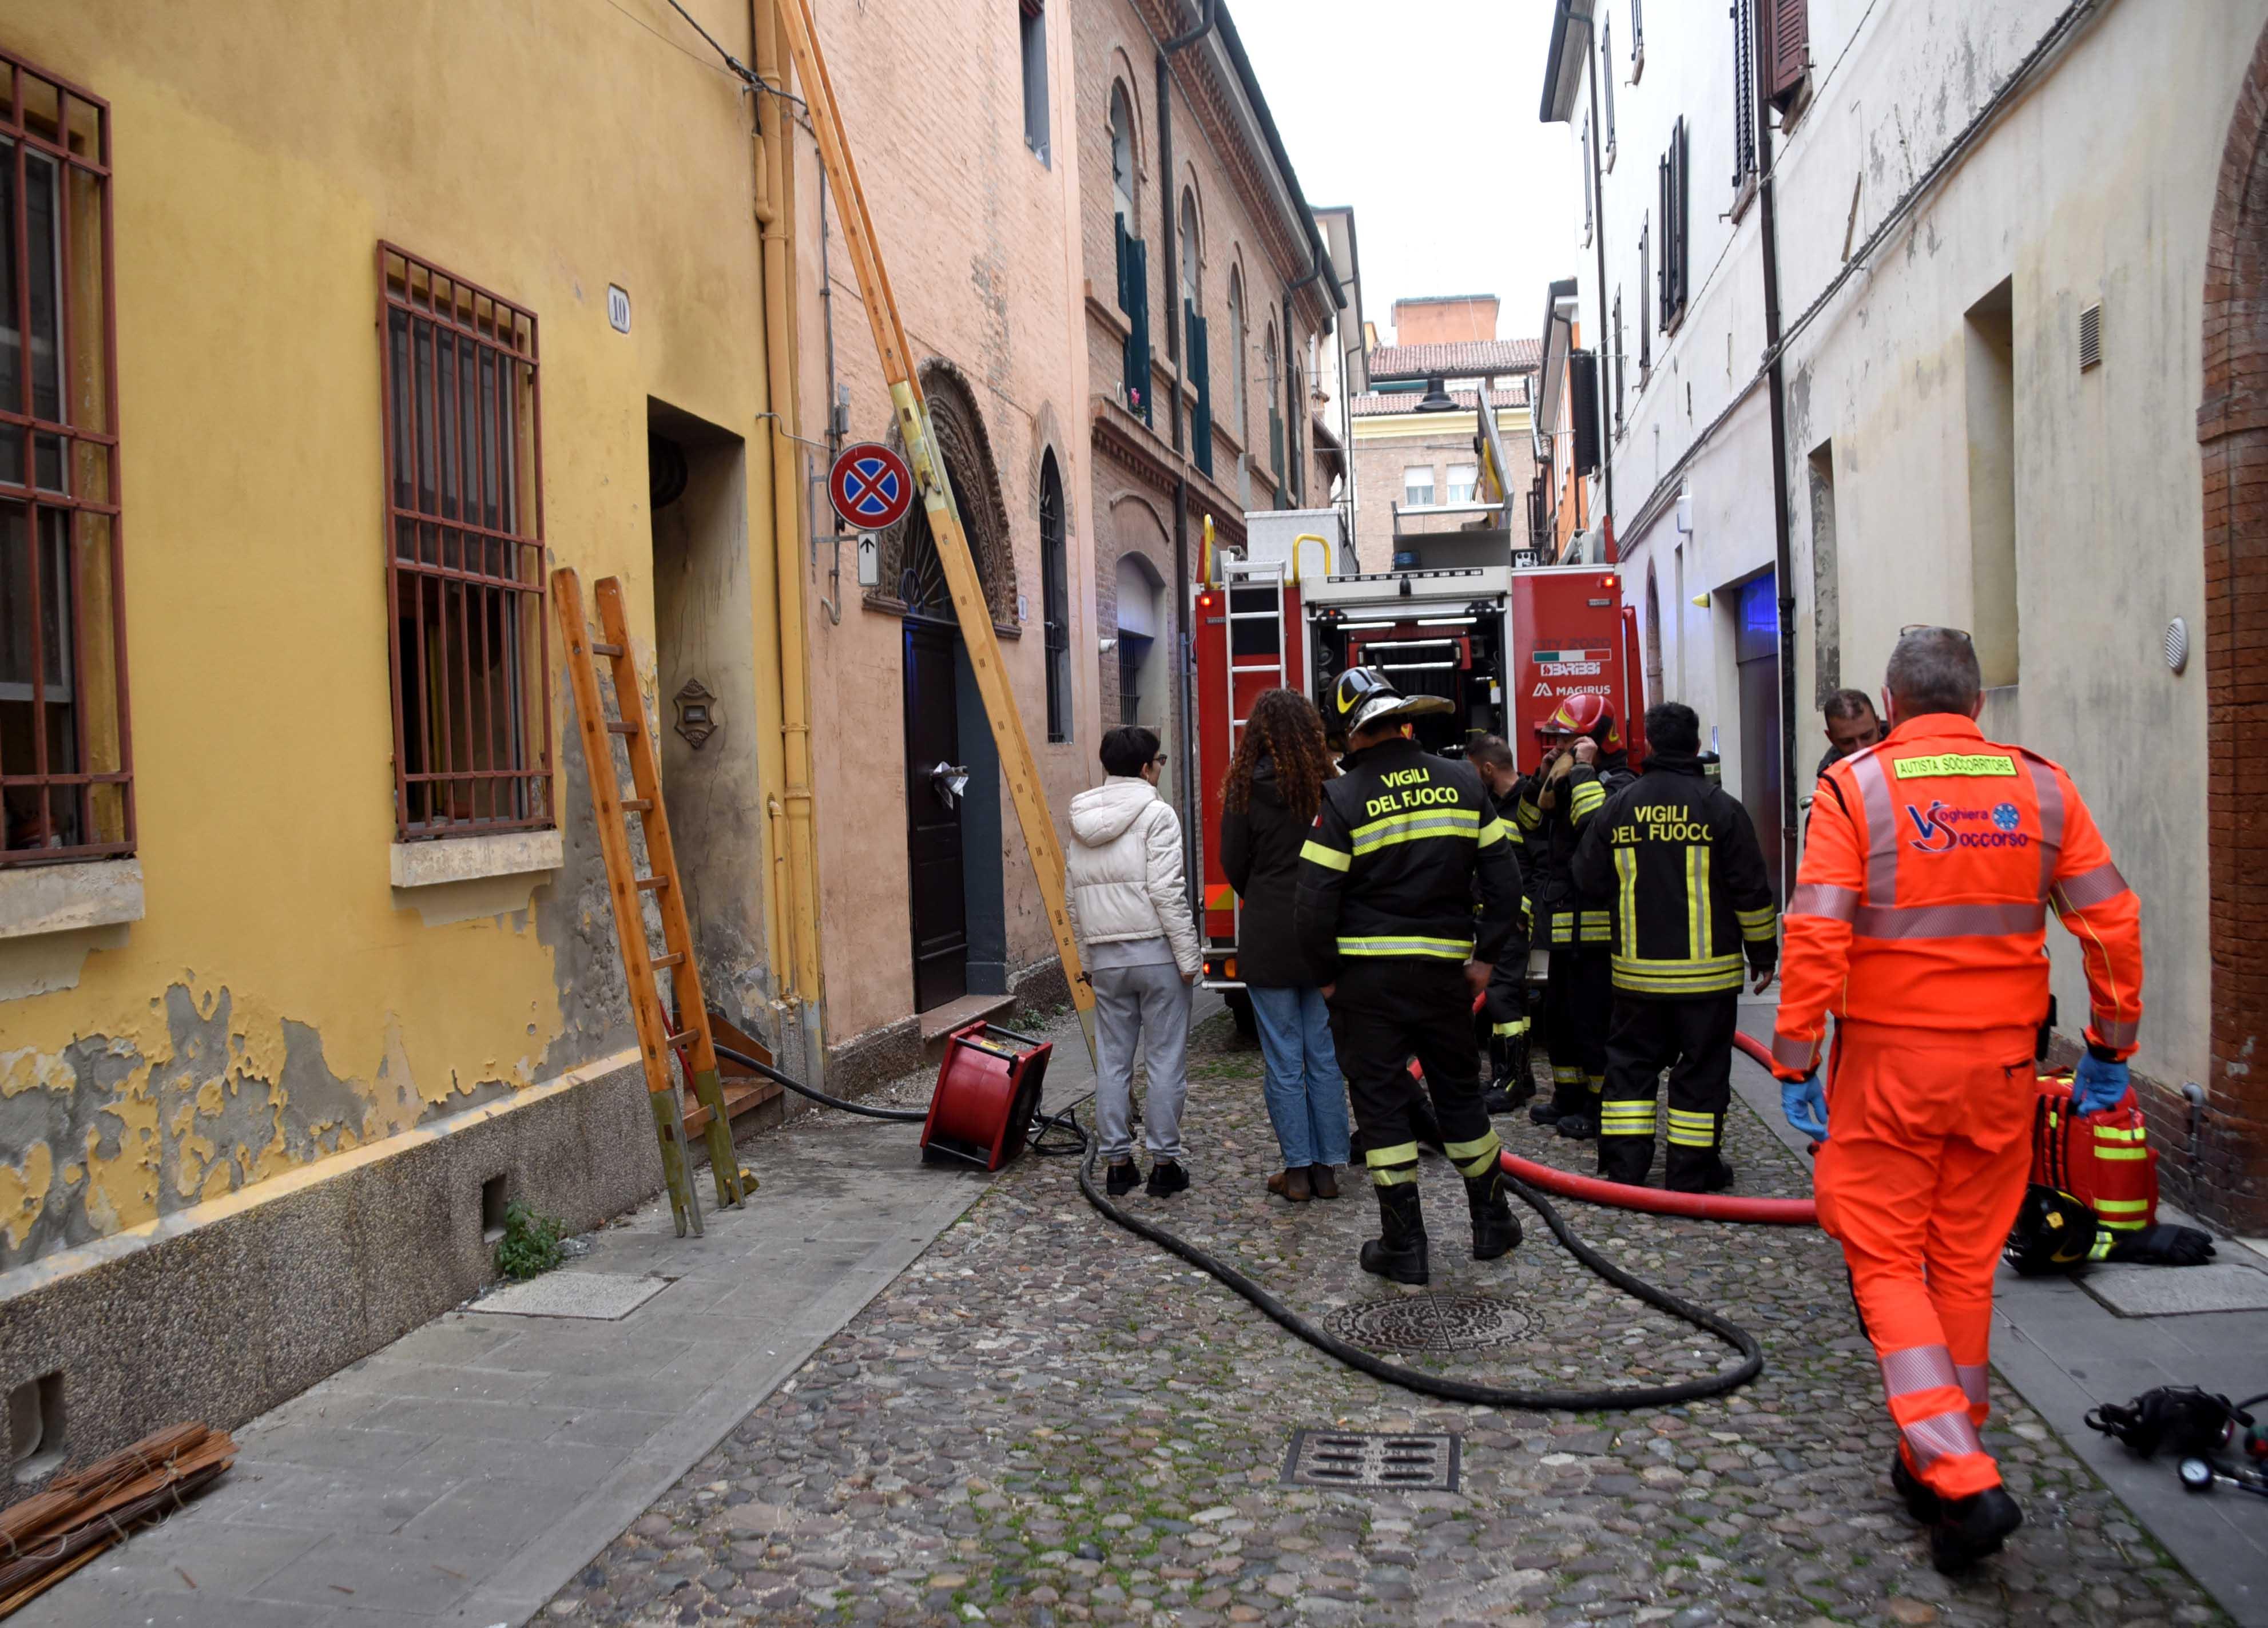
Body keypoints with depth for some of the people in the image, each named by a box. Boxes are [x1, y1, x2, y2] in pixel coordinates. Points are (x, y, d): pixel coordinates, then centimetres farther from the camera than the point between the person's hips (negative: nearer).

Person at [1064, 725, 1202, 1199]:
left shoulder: (1082, 823, 11)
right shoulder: (1155, 814, -9)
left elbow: (1072, 900, 15)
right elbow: (1167, 892, -15)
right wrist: (1188, 956, -11)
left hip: (1105, 958, 6)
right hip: (1156, 952, -6)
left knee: (1112, 1061, 10)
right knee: (1166, 1060, 2)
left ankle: (1117, 1163, 15)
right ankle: (1164, 1163, 5)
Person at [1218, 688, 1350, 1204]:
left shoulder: (1247, 789, -7)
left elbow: (1234, 865, 0)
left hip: (1268, 937, -2)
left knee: (1283, 1061, 4)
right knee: (1325, 1056, 10)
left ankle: (1297, 1171, 9)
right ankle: (1327, 1168, 15)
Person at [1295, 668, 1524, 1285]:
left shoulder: (1343, 799, -10)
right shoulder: (1463, 782, 2)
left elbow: (1315, 902, -12)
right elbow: (1503, 877, 4)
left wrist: (1328, 975, 2)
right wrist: (1485, 956, 12)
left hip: (1368, 977, -4)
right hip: (1443, 970, 4)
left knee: (1381, 1103, 5)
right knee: (1459, 1091, 18)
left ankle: (1404, 1247, 9)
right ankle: (1492, 1223, 29)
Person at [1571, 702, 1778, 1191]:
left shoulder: (1618, 806, 0)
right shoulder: (1720, 807, -7)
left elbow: (1589, 878, 8)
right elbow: (1752, 890, -4)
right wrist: (1763, 952, 7)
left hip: (1637, 968, 2)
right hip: (1707, 969, -2)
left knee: (1631, 1060, 12)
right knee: (1702, 1067, 6)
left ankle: (1624, 1164, 12)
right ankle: (1691, 1169, 10)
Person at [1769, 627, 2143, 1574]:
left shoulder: (1855, 786, -7)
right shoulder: (2040, 786, 3)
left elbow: (1815, 935, -14)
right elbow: (2111, 920, 3)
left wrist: (1795, 1064, -9)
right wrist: (2111, 1045, 12)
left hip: (1888, 1060, -4)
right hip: (2000, 1063, 4)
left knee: (1886, 1264, 6)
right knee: (1967, 1263, 15)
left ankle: (1960, 1480, -7)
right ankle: (1938, 1469, 28)